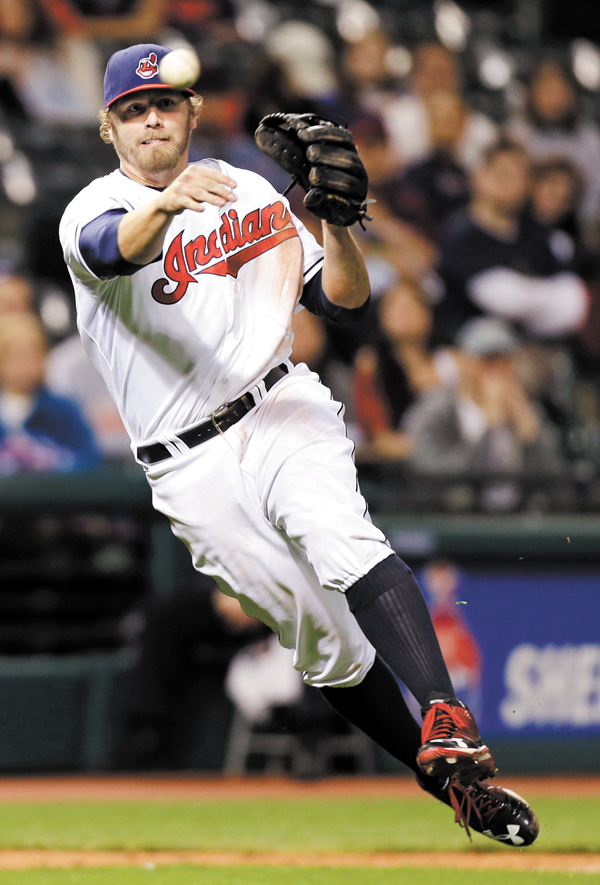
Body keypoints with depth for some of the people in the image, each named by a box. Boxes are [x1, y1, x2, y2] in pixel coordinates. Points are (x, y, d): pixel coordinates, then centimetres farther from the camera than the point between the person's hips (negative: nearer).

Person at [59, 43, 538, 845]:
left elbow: (345, 303, 9)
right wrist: (167, 204, -49)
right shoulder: (94, 210, 1)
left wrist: (337, 228, -12)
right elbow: (116, 248, -26)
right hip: (190, 468, 0)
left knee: (344, 543, -29)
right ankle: (445, 781, 12)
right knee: (321, 638, 0)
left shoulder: (250, 196, 13)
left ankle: (448, 728, -43)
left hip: (280, 409, 1)